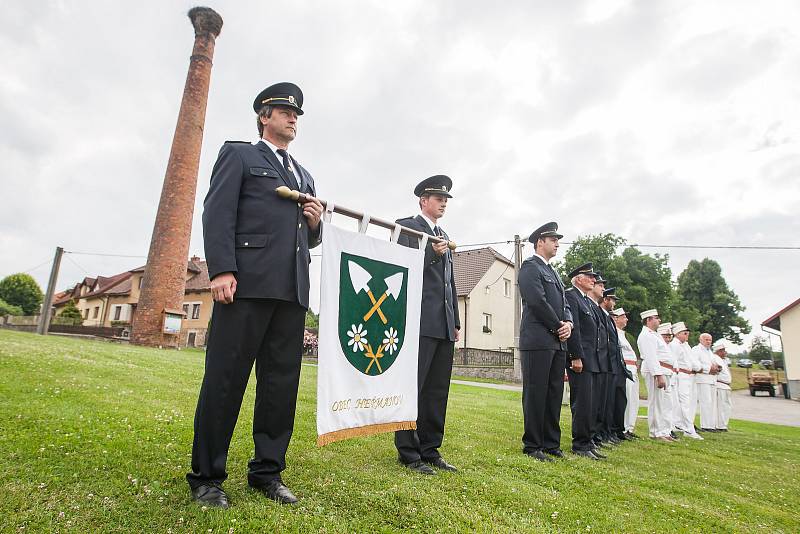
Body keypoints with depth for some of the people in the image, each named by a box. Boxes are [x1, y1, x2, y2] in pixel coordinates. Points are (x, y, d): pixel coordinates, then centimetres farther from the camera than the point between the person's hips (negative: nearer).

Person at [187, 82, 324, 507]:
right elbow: (217, 213, -2)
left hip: (293, 289, 6)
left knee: (282, 382, 5)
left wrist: (314, 224, 5)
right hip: (248, 282, -5)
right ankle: (206, 476, 11)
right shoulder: (238, 154, 12)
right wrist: (221, 270, -14)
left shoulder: (304, 176, 28)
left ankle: (267, 471, 16)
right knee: (225, 378, -2)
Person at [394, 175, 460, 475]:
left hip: (444, 325, 8)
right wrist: (432, 253, -17)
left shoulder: (444, 236, 24)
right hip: (420, 321, -8)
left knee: (437, 390, 10)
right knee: (412, 387, -2)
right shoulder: (406, 226, 1)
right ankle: (408, 452, 8)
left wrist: (456, 322, 19)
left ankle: (429, 450, 20)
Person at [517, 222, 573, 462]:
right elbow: (537, 301, -16)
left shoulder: (553, 271, 23)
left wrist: (568, 323, 0)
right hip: (537, 340, -9)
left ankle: (551, 443, 21)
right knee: (535, 393, -3)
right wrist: (558, 326, -8)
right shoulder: (530, 266, -5)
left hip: (558, 342, 9)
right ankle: (532, 446, 6)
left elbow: (563, 304, 20)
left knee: (554, 394, 11)